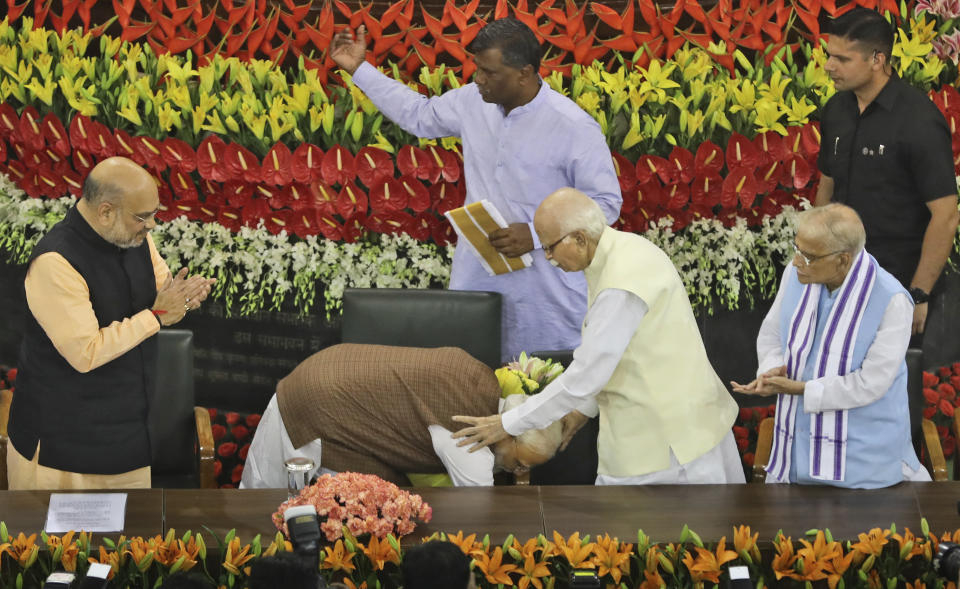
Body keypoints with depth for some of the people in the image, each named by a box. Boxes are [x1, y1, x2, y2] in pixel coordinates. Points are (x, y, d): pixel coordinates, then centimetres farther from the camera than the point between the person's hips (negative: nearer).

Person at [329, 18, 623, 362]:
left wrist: (536, 235, -21)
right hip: (476, 281, 5)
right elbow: (418, 115, 22)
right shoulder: (472, 102, 2)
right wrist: (358, 70, 20)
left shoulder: (574, 127, -16)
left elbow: (606, 203, -12)